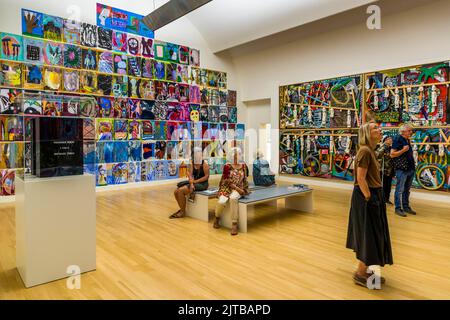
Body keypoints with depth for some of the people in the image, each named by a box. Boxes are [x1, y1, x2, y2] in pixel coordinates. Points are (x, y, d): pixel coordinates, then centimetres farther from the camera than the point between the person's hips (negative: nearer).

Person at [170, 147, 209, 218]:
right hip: (195, 182, 7)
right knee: (176, 192, -7)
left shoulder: (205, 163, -10)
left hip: (202, 184, -7)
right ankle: (181, 209, 11)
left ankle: (183, 212, -5)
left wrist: (195, 181, -17)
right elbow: (190, 175, -3)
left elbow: (207, 176, -15)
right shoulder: (192, 163, 8)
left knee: (181, 191, -21)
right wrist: (191, 184, -21)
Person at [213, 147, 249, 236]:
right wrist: (237, 188, -16)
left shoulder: (243, 166, 6)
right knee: (221, 201, -29)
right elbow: (228, 181, -9)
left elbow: (245, 179, 16)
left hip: (238, 189, 1)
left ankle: (234, 224, -29)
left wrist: (244, 189, 4)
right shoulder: (227, 166, -5)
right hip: (227, 188, -1)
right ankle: (217, 217, 7)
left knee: (233, 198, -34)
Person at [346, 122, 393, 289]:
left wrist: (374, 197, 17)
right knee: (369, 234, -1)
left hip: (373, 195, 10)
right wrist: (369, 198, -19)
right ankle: (360, 274, 12)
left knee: (370, 234, 16)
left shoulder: (370, 150, 13)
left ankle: (365, 270, 28)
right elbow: (361, 178, -22)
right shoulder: (365, 151, -18)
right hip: (367, 197, -10)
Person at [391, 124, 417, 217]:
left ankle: (406, 207, 23)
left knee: (407, 189, 14)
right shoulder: (398, 139, -9)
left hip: (410, 168, 8)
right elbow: (392, 154, -15)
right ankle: (398, 208, 2)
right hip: (401, 169, -8)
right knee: (400, 190, -4)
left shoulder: (408, 140, 16)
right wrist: (403, 150, -20)